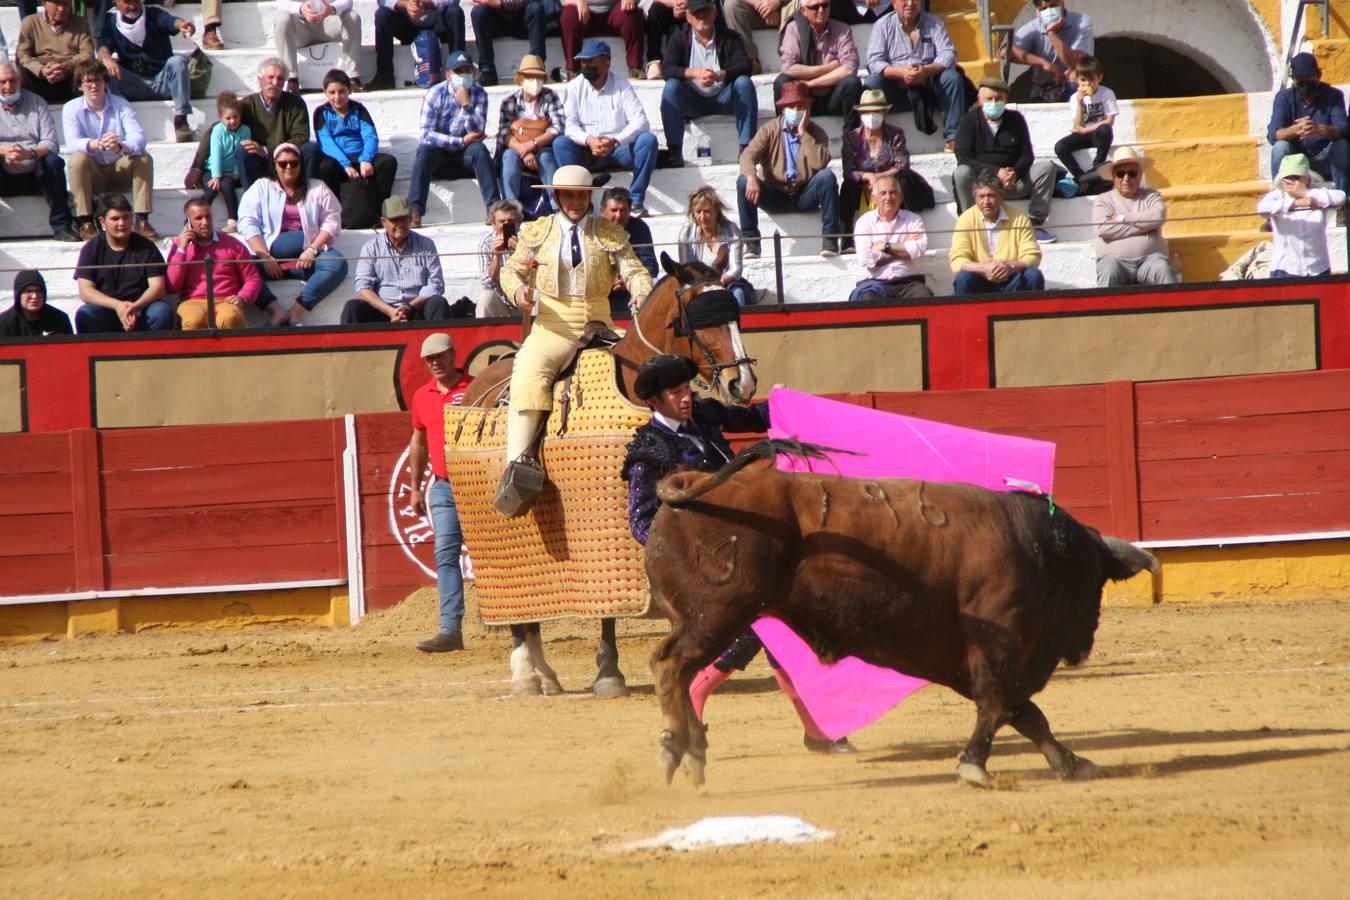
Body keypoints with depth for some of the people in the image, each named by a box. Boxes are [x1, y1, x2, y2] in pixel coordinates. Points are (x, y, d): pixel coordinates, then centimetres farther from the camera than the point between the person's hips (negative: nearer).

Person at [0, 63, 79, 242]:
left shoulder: (36, 103, 7)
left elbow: (51, 144, -4)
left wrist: (29, 153, -25)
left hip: (34, 176, 1)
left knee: (53, 161, -29)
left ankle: (61, 226, -23)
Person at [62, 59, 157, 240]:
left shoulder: (120, 105, -2)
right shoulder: (71, 109, -5)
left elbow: (139, 137, -17)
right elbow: (72, 143, -23)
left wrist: (121, 147, -41)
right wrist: (98, 144, -43)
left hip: (119, 170, 2)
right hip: (92, 174, -2)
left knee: (144, 158, -24)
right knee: (78, 158, -31)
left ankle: (142, 220, -26)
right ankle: (85, 223, -31)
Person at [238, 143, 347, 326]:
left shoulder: (317, 189, 17)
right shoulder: (261, 188, 15)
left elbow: (331, 222, 6)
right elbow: (247, 224, 3)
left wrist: (312, 250, -12)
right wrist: (264, 257, -12)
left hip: (307, 256, 1)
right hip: (272, 255, -1)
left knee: (337, 264, -31)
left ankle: (297, 311, -34)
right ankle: (277, 311, -35)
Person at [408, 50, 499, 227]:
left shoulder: (479, 94, -2)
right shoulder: (435, 95, -8)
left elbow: (478, 131, -13)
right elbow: (427, 134, -16)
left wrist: (466, 105, -27)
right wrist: (461, 141, -22)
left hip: (464, 156, 1)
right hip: (439, 154, -1)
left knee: (479, 149, -29)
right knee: (424, 151, -32)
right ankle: (414, 212, -40)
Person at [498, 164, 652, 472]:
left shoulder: (610, 234, 10)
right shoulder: (536, 233, 12)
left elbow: (634, 271, 5)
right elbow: (511, 270, 15)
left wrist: (642, 293, -18)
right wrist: (518, 290, -9)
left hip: (598, 323, 2)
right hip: (552, 326, -2)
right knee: (529, 372, -28)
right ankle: (518, 460, -35)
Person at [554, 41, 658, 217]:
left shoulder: (621, 85, 0)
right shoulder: (574, 87, 3)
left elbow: (640, 121, -10)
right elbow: (569, 125, -7)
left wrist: (615, 141, -27)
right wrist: (588, 140, -28)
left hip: (620, 148, 0)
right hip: (587, 152, 0)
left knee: (648, 140, -28)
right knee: (560, 143, -27)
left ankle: (636, 200, -26)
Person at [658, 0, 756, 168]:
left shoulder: (729, 38, 1)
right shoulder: (679, 39, 1)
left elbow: (745, 66, -14)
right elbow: (666, 70, -13)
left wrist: (720, 75, -34)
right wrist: (695, 73, -32)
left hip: (723, 100, 0)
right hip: (693, 101, 0)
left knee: (744, 83, -26)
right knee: (671, 86, -28)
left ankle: (746, 148, -30)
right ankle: (674, 152, -33)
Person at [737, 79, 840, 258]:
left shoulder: (816, 132, 2)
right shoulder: (769, 130, 2)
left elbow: (820, 163, -18)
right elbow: (748, 156, -14)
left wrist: (803, 133, -16)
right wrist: (751, 176, -35)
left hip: (805, 196, 0)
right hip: (775, 196, 0)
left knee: (827, 176, -28)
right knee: (743, 181, -24)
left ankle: (829, 238, -27)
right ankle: (751, 242, -22)